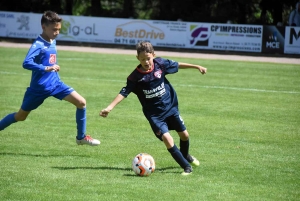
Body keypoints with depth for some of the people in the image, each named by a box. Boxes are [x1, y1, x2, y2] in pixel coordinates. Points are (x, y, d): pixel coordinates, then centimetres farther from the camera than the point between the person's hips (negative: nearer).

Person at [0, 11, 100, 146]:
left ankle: (81, 137, 6)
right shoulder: (38, 45, -20)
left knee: (81, 102, -6)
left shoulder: (53, 42, 4)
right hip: (39, 87, -6)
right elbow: (26, 63, -35)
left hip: (55, 83, 6)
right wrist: (47, 68, -40)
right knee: (20, 116, 7)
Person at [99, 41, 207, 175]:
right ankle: (187, 167, -7)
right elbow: (124, 93, -18)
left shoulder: (160, 64, -10)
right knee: (166, 138, -20)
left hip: (171, 107, 3)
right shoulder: (135, 77, -17)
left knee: (184, 135, 12)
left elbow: (177, 65, 6)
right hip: (154, 114, -3)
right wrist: (110, 107, -28)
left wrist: (197, 67, 13)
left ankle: (186, 156, 46)